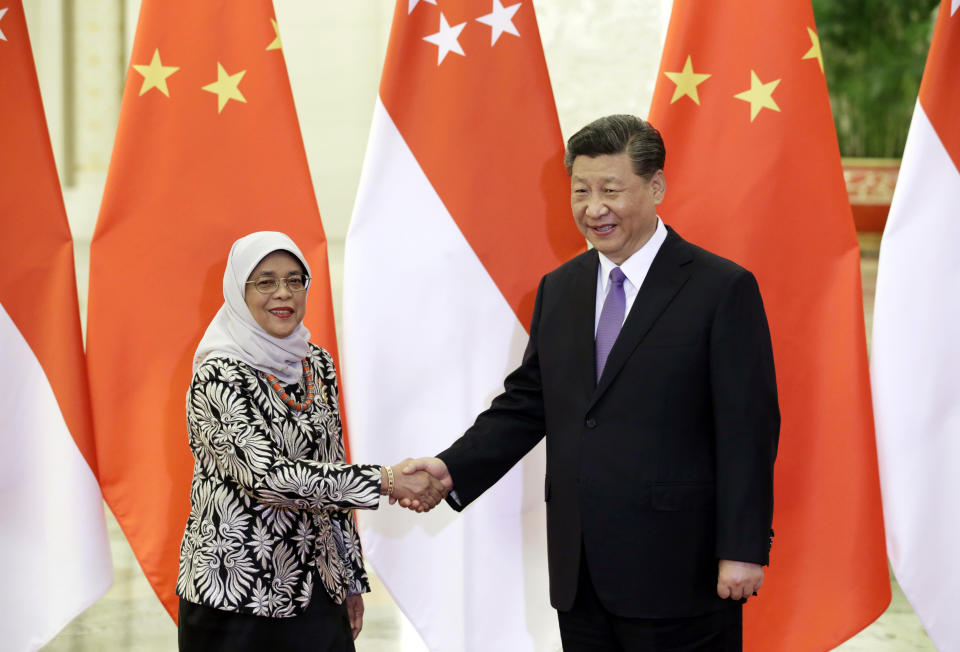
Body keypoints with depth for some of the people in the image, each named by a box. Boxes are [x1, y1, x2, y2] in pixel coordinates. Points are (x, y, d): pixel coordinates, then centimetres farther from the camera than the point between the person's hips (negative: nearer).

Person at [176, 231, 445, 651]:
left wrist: (351, 579, 14)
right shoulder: (219, 376, -14)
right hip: (236, 599, -6)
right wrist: (386, 481, -27)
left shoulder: (317, 364, 7)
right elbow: (265, 475, -25)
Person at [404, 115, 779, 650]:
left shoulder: (723, 289, -6)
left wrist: (743, 549, -14)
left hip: (676, 574, -6)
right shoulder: (559, 290, 13)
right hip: (580, 577, 6)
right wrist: (453, 469, -2)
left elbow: (748, 428, -9)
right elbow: (526, 403, 14)